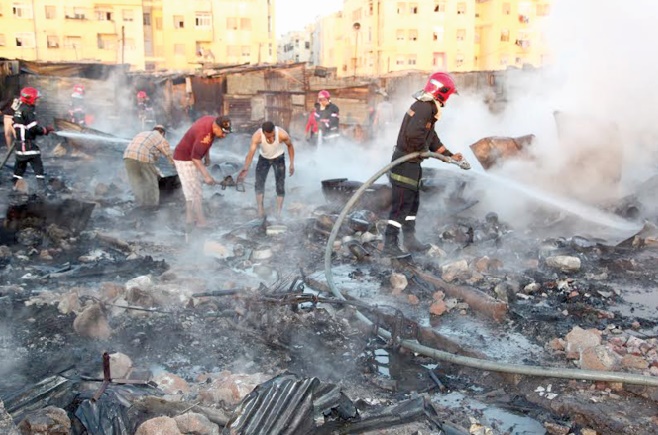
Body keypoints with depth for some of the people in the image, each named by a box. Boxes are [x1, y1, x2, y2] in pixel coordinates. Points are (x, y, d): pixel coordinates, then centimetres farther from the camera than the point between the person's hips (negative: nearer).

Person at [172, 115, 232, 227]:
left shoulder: (213, 121, -9)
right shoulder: (203, 134, -35)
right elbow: (195, 158, -30)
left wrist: (207, 156, 11)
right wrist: (206, 176, -32)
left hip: (192, 158, 9)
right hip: (184, 159, -9)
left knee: (191, 190, 17)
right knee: (195, 192, -4)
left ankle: (190, 218, 27)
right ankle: (201, 222, 4)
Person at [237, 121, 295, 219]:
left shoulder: (282, 134, -36)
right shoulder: (257, 136, -37)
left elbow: (290, 146, -14)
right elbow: (251, 153, -48)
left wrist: (292, 163, -14)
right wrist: (245, 169, -65)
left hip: (279, 158, 0)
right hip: (264, 158, 1)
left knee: (280, 185, -8)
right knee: (259, 184, -13)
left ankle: (278, 214, -5)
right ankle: (260, 210, -12)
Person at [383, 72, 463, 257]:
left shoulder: (428, 108, 17)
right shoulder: (424, 107, -17)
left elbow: (433, 139, 23)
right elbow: (413, 134, -32)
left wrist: (450, 155, 21)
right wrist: (421, 150, -14)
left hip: (411, 163, 11)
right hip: (406, 163, -11)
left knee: (412, 202, 17)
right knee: (402, 204, -6)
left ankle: (410, 240, 26)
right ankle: (390, 243, 0)